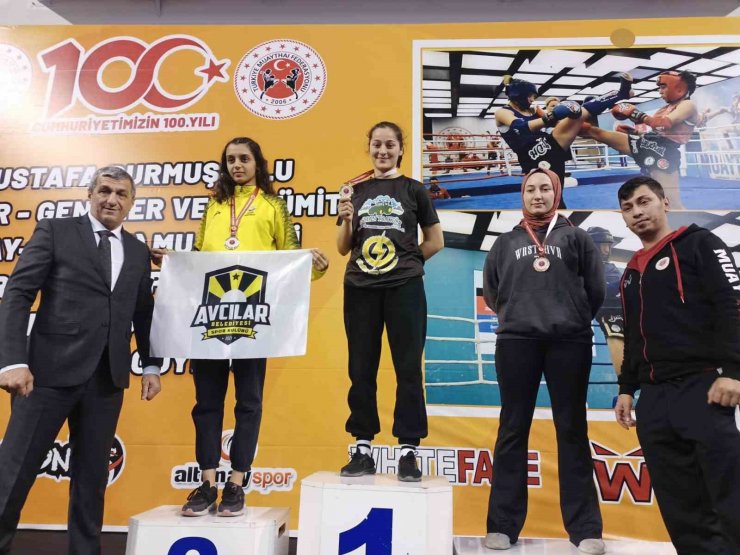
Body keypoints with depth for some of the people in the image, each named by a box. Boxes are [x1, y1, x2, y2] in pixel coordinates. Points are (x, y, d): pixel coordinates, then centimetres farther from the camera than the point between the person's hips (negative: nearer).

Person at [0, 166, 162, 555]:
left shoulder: (138, 252, 13)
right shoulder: (54, 232, 2)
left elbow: (143, 313, 17)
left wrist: (151, 366, 12)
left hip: (108, 378, 4)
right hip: (51, 370, -3)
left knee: (92, 475, 12)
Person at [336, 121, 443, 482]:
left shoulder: (413, 190, 6)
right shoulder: (356, 190, 12)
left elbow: (435, 242, 8)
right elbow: (343, 248, 10)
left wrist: (405, 261, 0)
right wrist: (346, 220, -7)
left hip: (404, 288, -2)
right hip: (360, 289, 3)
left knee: (408, 369, 0)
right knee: (361, 370, 6)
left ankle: (408, 451, 9)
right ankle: (362, 449, 16)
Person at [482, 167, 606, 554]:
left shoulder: (575, 237, 11)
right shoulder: (506, 242, 15)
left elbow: (595, 288, 9)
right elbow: (491, 291, 15)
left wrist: (573, 318, 12)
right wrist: (517, 314, 11)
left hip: (569, 342, -1)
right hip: (516, 341, 1)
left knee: (572, 431, 4)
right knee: (513, 430, 3)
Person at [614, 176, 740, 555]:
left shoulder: (698, 244, 3)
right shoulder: (631, 273, 22)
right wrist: (627, 389, 17)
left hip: (701, 388, -6)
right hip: (653, 399, 7)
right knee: (680, 507, 8)